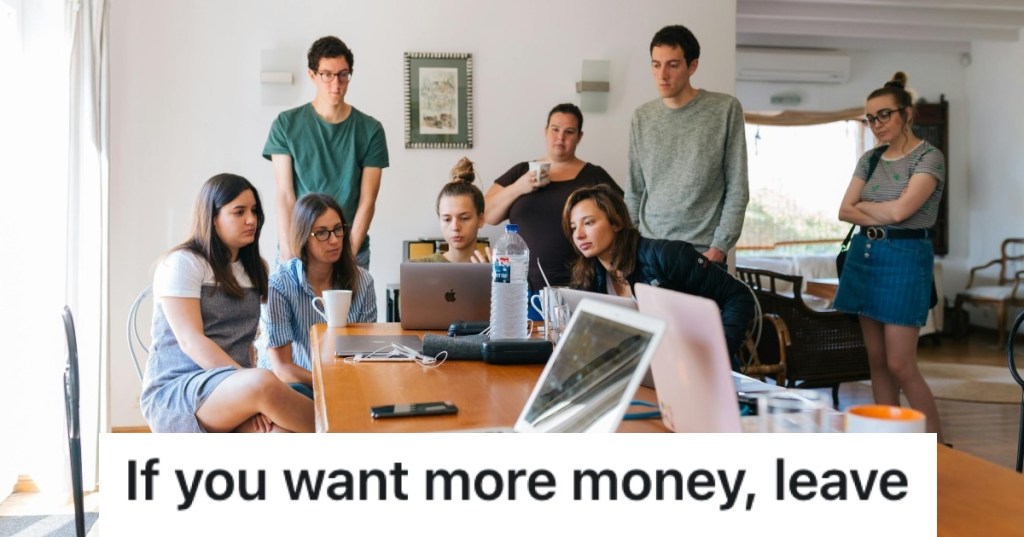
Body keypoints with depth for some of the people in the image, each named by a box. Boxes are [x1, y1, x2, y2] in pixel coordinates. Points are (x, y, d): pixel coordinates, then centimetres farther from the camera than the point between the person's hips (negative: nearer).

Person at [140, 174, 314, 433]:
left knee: (282, 432, -31)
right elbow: (190, 341, -13)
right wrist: (254, 385, -23)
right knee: (264, 383, -36)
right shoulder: (182, 263, -2)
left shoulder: (253, 269, 19)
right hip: (174, 394, -5)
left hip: (234, 389, 5)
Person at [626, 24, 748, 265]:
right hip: (648, 250, 3)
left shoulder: (726, 109, -3)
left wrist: (719, 247, -9)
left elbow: (737, 188, -4)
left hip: (703, 252, -3)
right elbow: (634, 192, 10)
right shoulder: (642, 118, 7)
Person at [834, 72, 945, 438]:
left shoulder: (929, 157, -7)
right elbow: (844, 212, 3)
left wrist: (863, 204, -1)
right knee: (876, 360, 9)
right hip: (864, 255, 7)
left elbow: (900, 210, -19)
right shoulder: (870, 159, 11)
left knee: (900, 364, -8)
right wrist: (882, 217, -12)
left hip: (905, 257, -6)